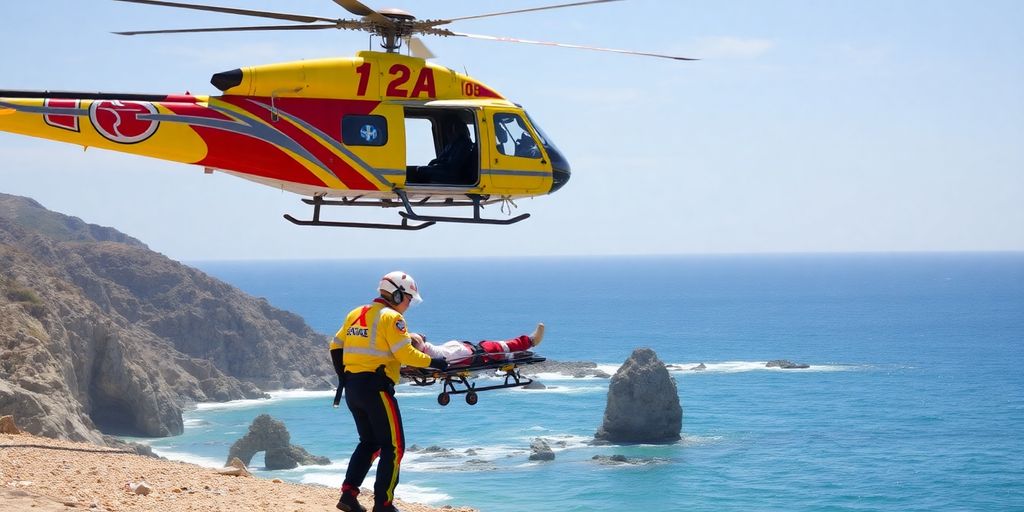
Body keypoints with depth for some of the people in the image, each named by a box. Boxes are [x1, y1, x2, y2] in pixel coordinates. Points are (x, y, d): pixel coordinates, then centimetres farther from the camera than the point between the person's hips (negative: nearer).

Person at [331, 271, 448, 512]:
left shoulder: (355, 314, 16)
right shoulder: (391, 317, -8)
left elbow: (336, 346, 18)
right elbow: (405, 354, -15)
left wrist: (343, 378, 25)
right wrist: (433, 362, -5)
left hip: (351, 387, 8)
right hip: (375, 387, -8)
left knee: (370, 442, 20)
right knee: (393, 445, 0)